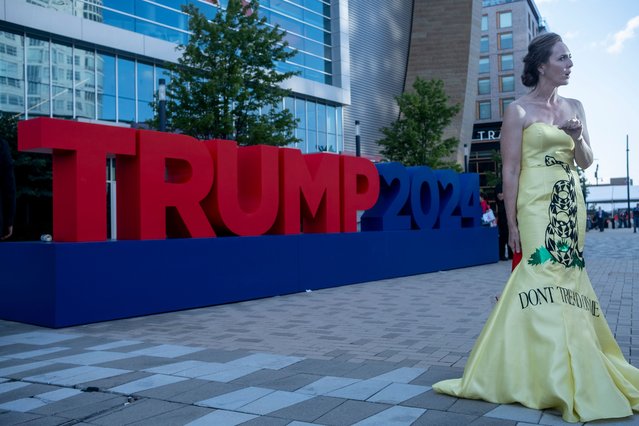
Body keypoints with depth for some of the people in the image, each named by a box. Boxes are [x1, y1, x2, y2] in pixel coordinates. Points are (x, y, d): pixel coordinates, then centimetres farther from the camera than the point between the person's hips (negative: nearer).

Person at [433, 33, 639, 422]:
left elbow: (586, 163, 16)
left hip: (572, 204, 6)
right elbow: (510, 171, -7)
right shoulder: (519, 110, -3)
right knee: (543, 279, -11)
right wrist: (511, 223, -12)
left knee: (568, 279, 8)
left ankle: (575, 372, 21)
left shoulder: (575, 107, 13)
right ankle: (552, 379, -4)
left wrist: (578, 138, -6)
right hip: (538, 205, -6)